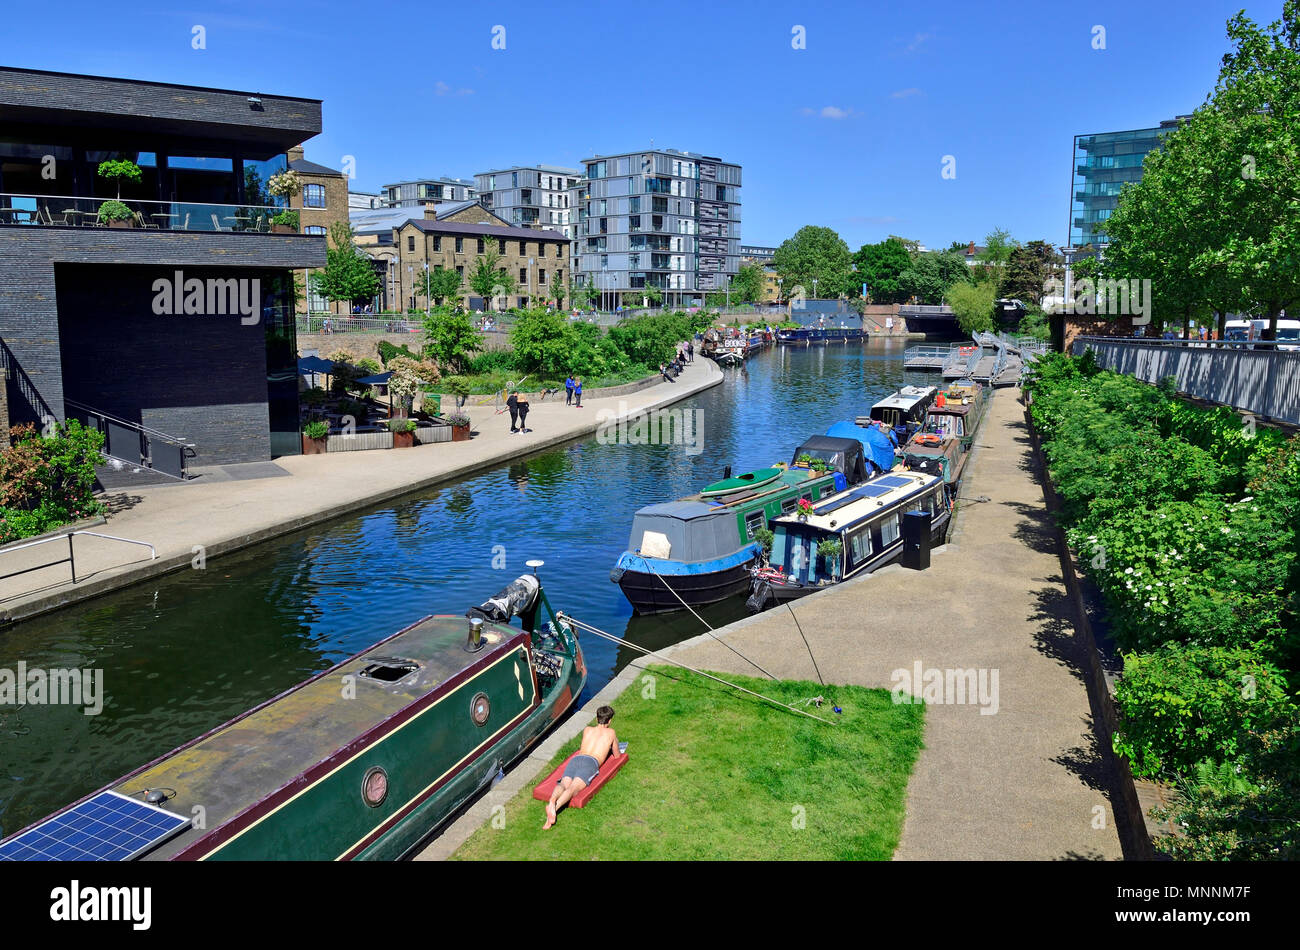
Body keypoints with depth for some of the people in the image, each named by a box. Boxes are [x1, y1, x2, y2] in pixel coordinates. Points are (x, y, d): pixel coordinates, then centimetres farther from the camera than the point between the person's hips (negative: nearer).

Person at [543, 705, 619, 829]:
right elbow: (617, 755, 35)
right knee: (574, 788, -26)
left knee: (563, 784, -22)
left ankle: (552, 801, -57)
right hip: (591, 762, -3)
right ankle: (555, 807, -55)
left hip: (576, 759, 3)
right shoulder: (611, 732, 24)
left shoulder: (587, 730, 33)